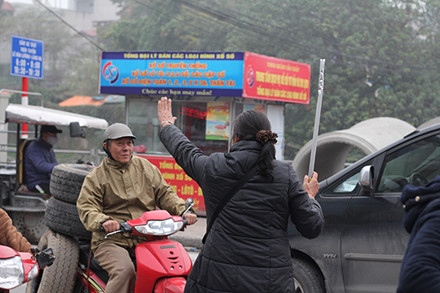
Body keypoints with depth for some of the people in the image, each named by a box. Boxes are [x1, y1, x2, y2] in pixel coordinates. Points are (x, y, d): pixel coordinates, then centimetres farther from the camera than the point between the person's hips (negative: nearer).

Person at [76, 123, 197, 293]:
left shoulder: (146, 167, 18)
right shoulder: (96, 177, 8)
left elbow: (165, 194, 16)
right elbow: (86, 208, -4)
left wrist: (183, 212, -3)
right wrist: (103, 221, -26)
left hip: (148, 238, 3)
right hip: (111, 240, -3)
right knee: (124, 270, -33)